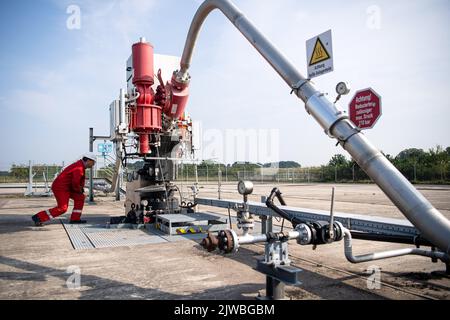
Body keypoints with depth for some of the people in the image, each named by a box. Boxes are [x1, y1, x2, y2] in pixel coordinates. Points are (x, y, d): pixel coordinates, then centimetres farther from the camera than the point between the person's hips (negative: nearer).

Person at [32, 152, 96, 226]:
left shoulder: (80, 165, 12)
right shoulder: (79, 168, -21)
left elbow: (81, 179, 23)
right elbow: (75, 182, -25)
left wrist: (81, 188, 8)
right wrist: (79, 189, -5)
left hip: (64, 187, 10)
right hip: (60, 188, -10)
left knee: (80, 197, 11)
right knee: (62, 208, -13)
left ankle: (75, 219, 13)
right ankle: (38, 217, -8)